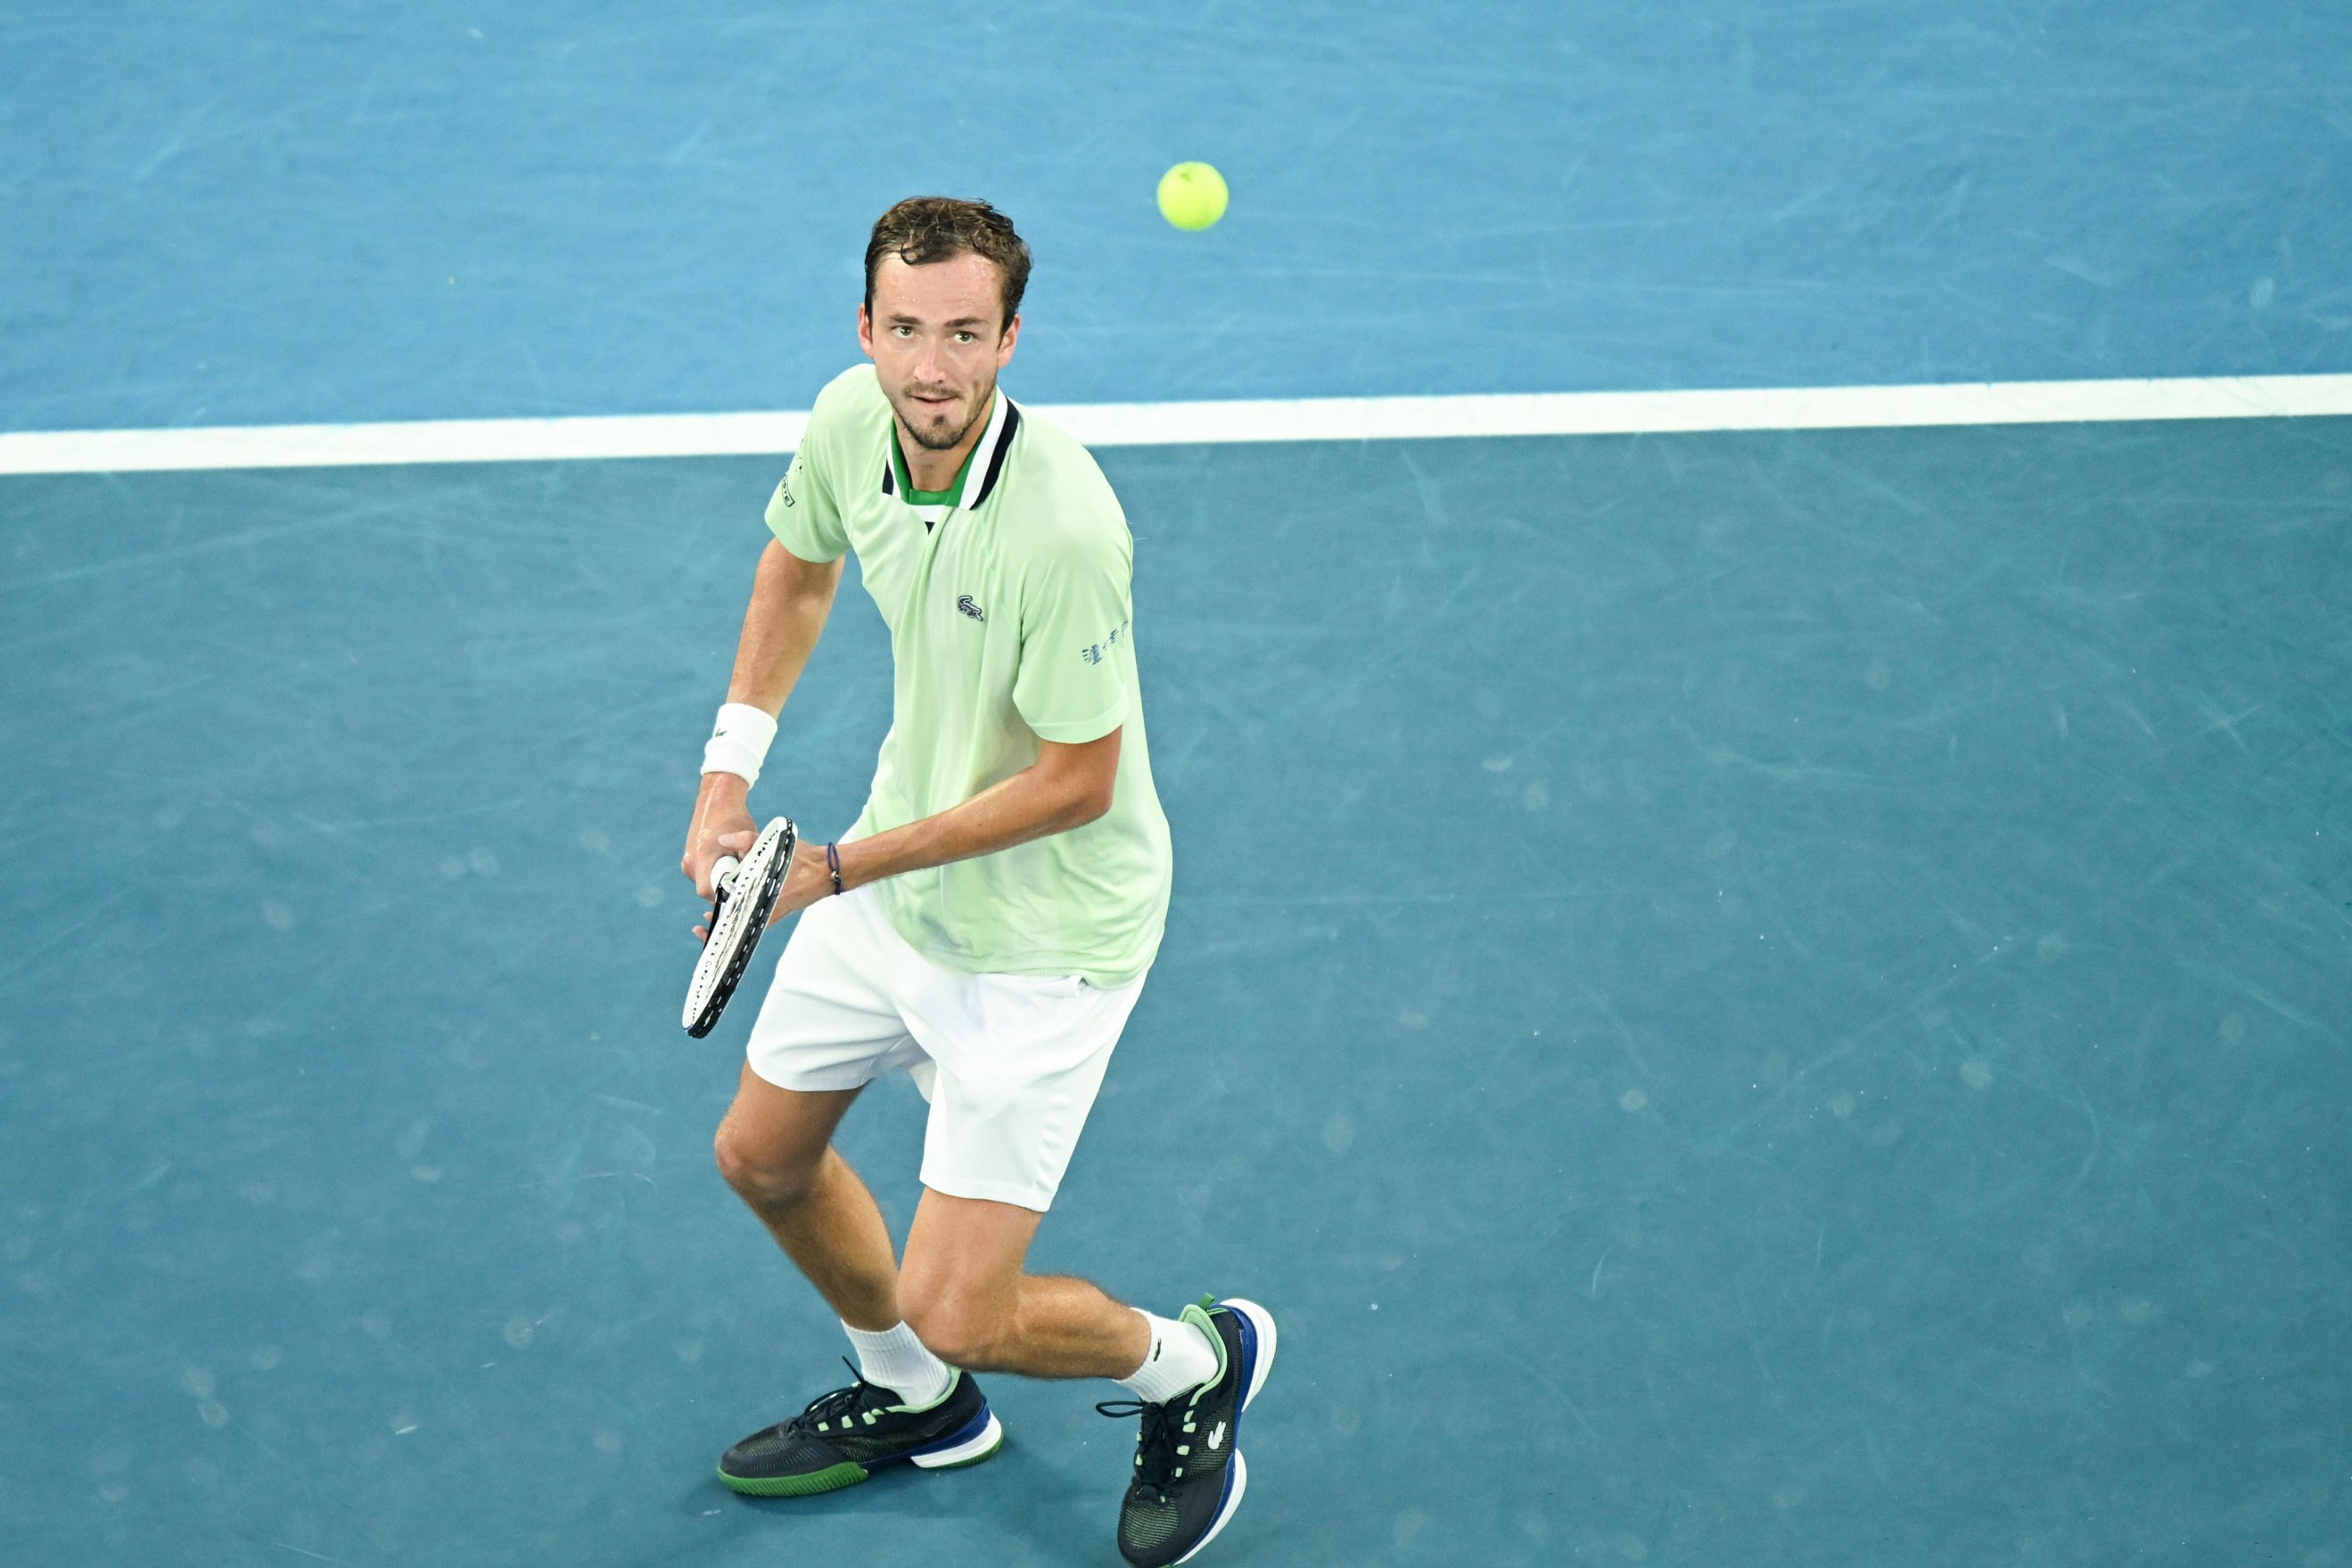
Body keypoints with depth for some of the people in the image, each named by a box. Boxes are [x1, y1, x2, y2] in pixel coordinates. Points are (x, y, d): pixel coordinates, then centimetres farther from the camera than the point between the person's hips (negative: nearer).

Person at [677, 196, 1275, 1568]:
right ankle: (910, 1401, 49)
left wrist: (843, 867, -18)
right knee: (763, 1155, 23)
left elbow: (1077, 782, -25)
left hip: (1045, 933, -8)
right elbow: (800, 565, 11)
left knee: (958, 1314, -8)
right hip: (891, 879, 8)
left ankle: (1195, 1363, 24)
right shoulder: (850, 421, -11)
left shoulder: (1061, 527, -33)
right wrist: (730, 771, 2)